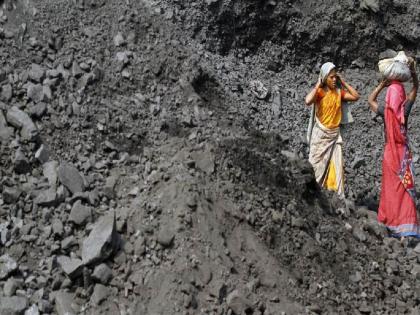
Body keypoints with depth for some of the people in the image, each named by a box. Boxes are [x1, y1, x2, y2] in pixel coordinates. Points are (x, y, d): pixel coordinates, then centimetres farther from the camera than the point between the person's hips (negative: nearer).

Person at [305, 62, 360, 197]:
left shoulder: (339, 92, 4)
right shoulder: (319, 91, -11)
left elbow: (356, 96, 2)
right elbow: (308, 101, -30)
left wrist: (344, 82, 1)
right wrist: (318, 85, -19)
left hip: (335, 134, 5)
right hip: (320, 134, -4)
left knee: (337, 166, 3)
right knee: (317, 166, 2)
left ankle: (338, 197, 8)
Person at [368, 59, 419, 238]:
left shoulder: (384, 111, -8)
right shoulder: (405, 109, -10)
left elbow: (370, 100, 12)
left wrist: (382, 84, 6)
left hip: (389, 153, 1)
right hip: (403, 153, -1)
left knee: (390, 187, 11)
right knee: (405, 188, 0)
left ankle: (389, 221, 15)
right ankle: (406, 227, -6)